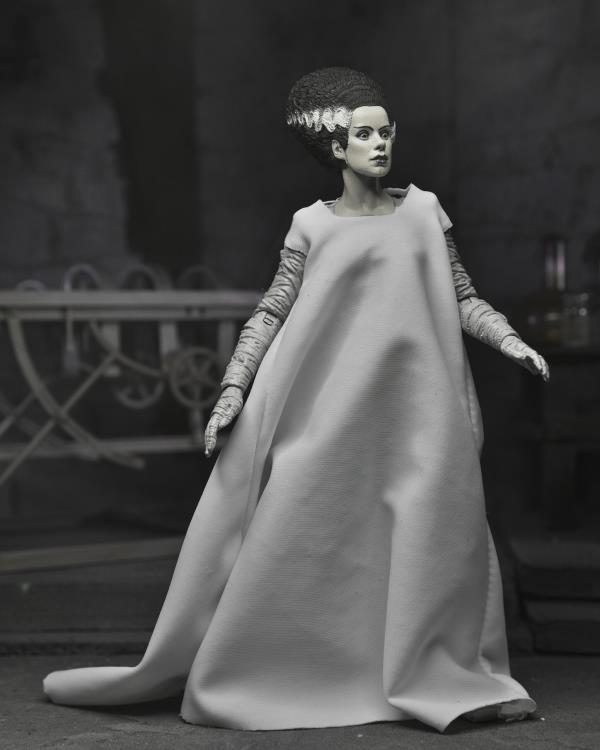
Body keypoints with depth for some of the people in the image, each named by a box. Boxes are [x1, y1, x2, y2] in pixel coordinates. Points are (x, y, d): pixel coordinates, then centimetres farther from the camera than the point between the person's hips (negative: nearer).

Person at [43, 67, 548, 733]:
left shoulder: (423, 210, 9)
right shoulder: (312, 226, 4)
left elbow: (463, 299, 9)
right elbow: (272, 312, 4)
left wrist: (508, 338, -8)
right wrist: (234, 388, -4)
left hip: (415, 410, 2)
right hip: (330, 409, -2)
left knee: (443, 535, -4)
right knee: (292, 539, 0)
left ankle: (456, 682, 7)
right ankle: (228, 676, 13)